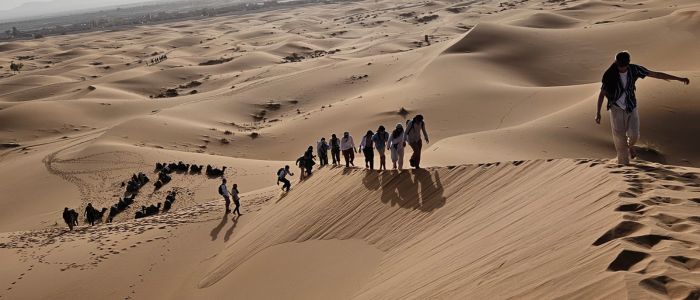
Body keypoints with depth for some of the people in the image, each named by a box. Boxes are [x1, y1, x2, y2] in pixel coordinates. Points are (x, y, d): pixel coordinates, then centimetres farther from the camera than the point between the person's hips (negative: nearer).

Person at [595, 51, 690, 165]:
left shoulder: (634, 69, -9)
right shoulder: (610, 75, -14)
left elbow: (656, 74, -5)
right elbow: (602, 93, -6)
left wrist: (679, 78, -5)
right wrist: (598, 113, -7)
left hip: (631, 108, 2)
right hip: (616, 108, -2)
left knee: (634, 135, -10)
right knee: (620, 139, -3)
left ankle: (630, 145, 27)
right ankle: (623, 164, 12)